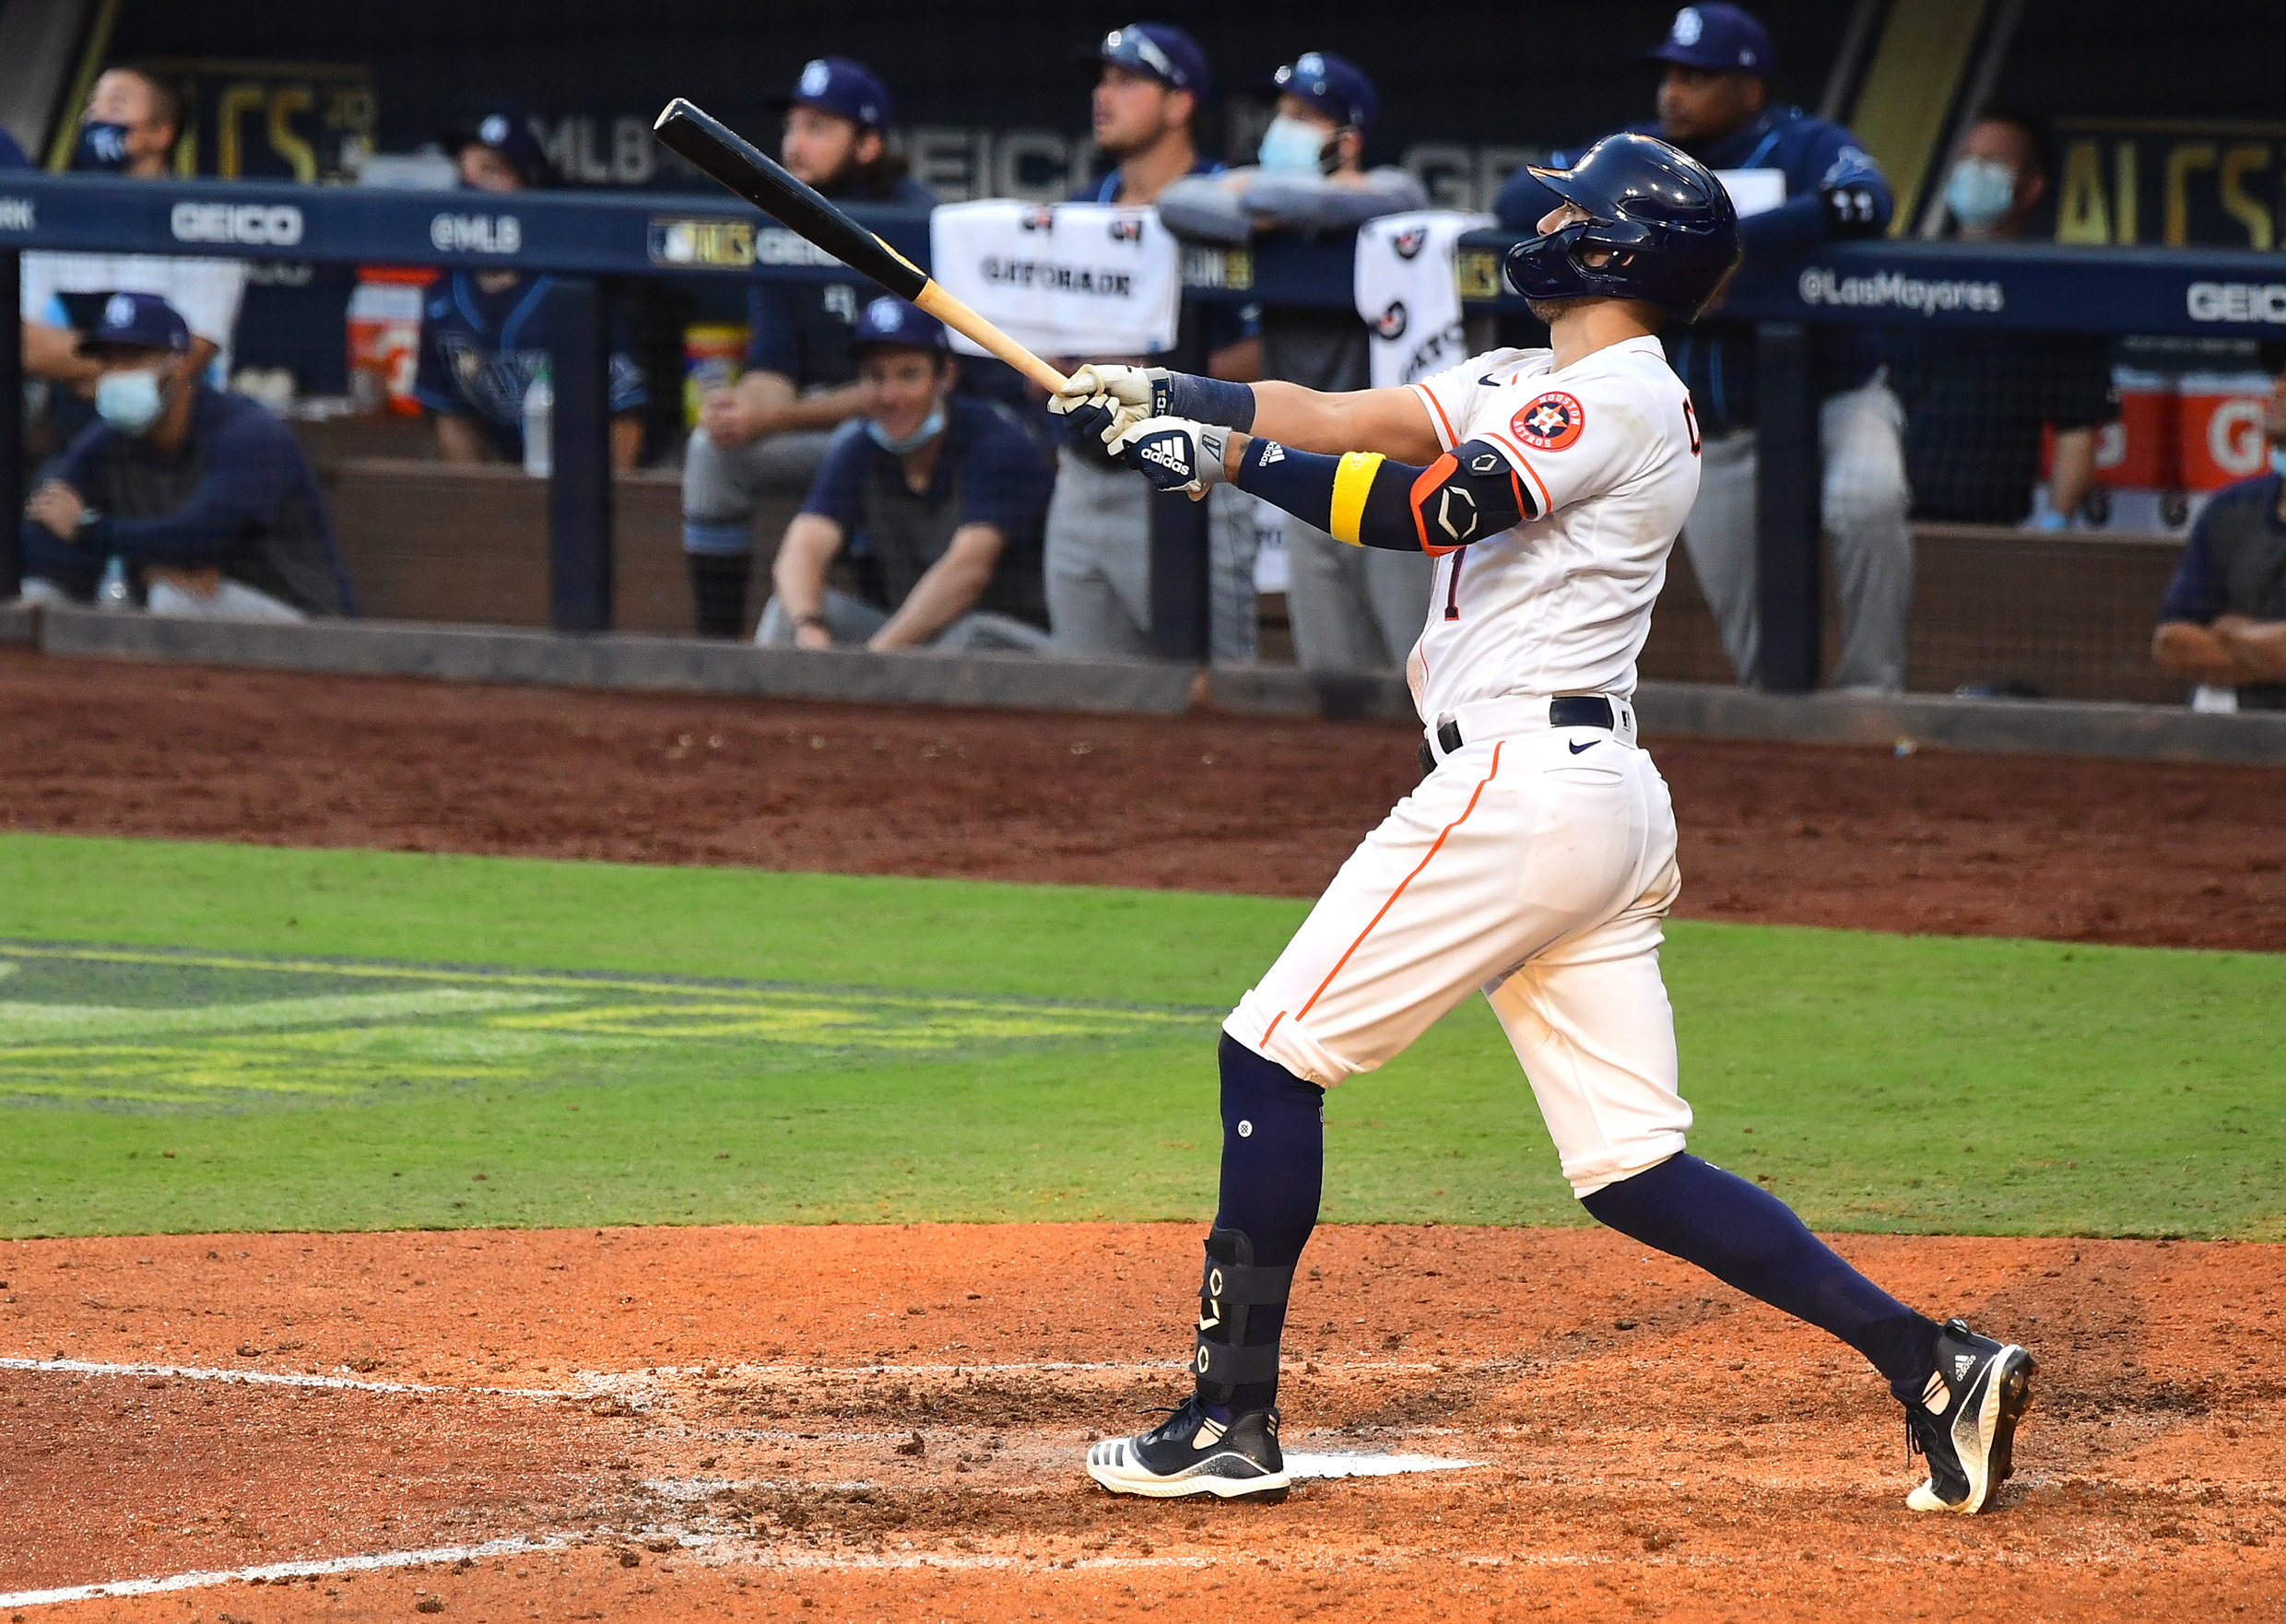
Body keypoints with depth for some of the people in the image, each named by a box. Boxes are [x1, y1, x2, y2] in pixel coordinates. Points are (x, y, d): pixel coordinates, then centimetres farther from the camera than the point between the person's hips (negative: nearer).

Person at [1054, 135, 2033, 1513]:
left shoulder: (1617, 396, -8)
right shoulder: (1533, 383, 22)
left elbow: (1432, 509, -21)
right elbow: (1346, 420, 14)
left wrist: (1233, 457, -16)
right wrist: (1169, 397, 1)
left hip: (1523, 782, -10)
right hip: (1610, 809, 10)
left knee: (1274, 1053, -4)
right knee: (1631, 1167, 6)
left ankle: (1232, 1422, -3)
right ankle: (1933, 1364, -1)